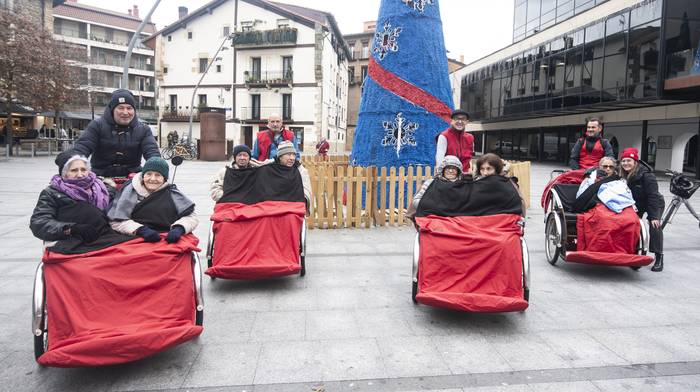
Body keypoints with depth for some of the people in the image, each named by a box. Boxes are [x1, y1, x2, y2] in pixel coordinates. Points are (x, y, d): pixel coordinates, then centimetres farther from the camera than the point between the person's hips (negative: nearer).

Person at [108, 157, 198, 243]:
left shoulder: (172, 193, 8)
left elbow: (191, 217, 7)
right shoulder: (130, 191, 7)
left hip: (168, 240, 0)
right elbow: (117, 221, 3)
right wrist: (140, 230, -14)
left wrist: (179, 229, -13)